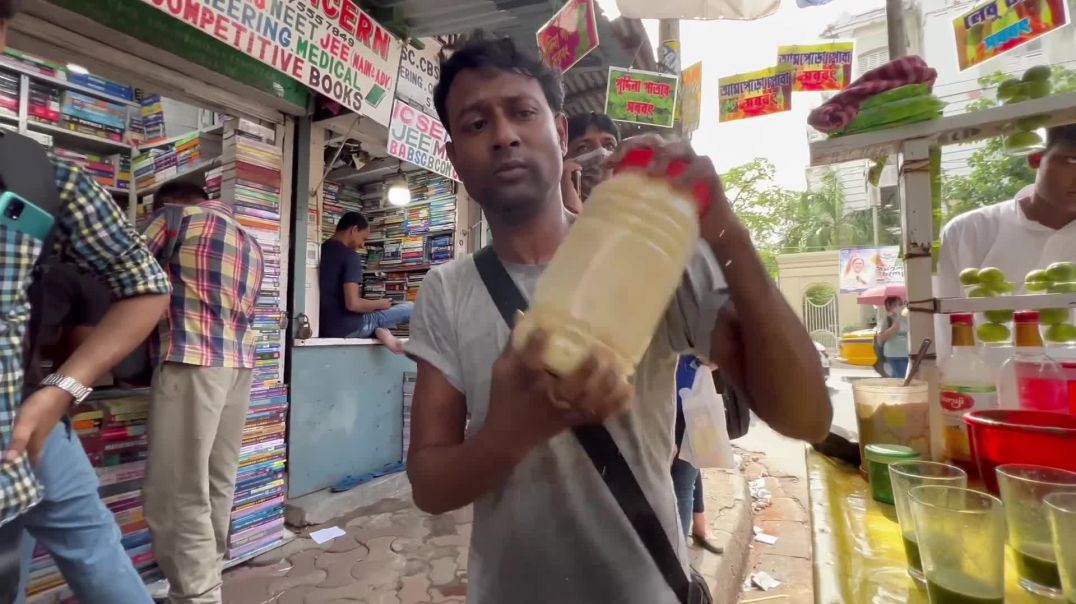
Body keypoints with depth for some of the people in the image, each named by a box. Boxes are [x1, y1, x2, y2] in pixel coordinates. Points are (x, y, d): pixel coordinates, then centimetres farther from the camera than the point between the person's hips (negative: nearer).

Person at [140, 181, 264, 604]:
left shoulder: (178, 216, 5)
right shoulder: (249, 243, 24)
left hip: (191, 362, -7)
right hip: (239, 365, 8)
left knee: (178, 493, -4)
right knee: (217, 486, 12)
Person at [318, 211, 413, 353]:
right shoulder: (350, 256, -15)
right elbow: (352, 304, -23)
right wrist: (380, 304, -5)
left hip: (324, 327, 8)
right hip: (347, 327, -8)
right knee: (411, 308, -2)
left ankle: (379, 330, 3)